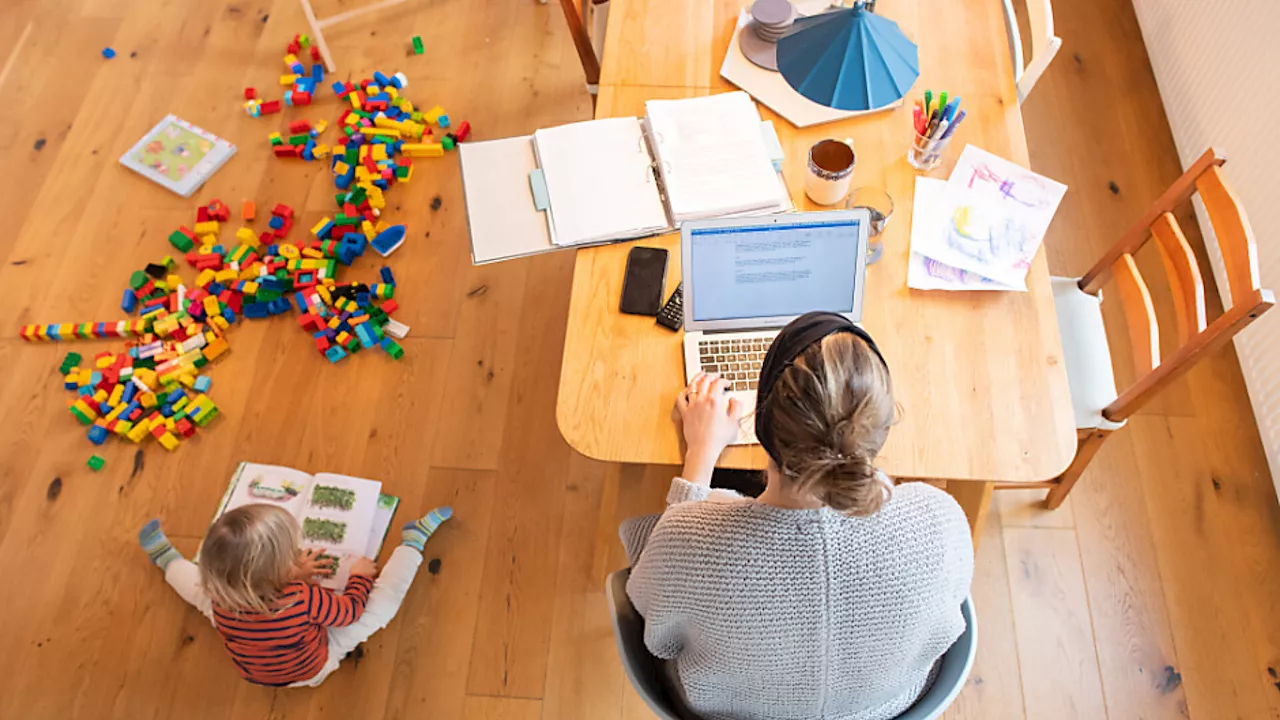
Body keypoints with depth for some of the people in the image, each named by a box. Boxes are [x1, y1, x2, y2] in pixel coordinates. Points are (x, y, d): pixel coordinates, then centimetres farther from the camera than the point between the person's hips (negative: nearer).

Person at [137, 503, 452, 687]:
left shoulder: (220, 597, -29)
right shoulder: (305, 599, -42)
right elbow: (352, 611, -22)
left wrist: (293, 575, 0)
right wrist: (360, 576, -5)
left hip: (253, 671, 4)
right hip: (312, 668, -3)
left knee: (200, 587, 13)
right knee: (382, 602, -8)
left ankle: (167, 559, 42)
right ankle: (413, 540, 10)